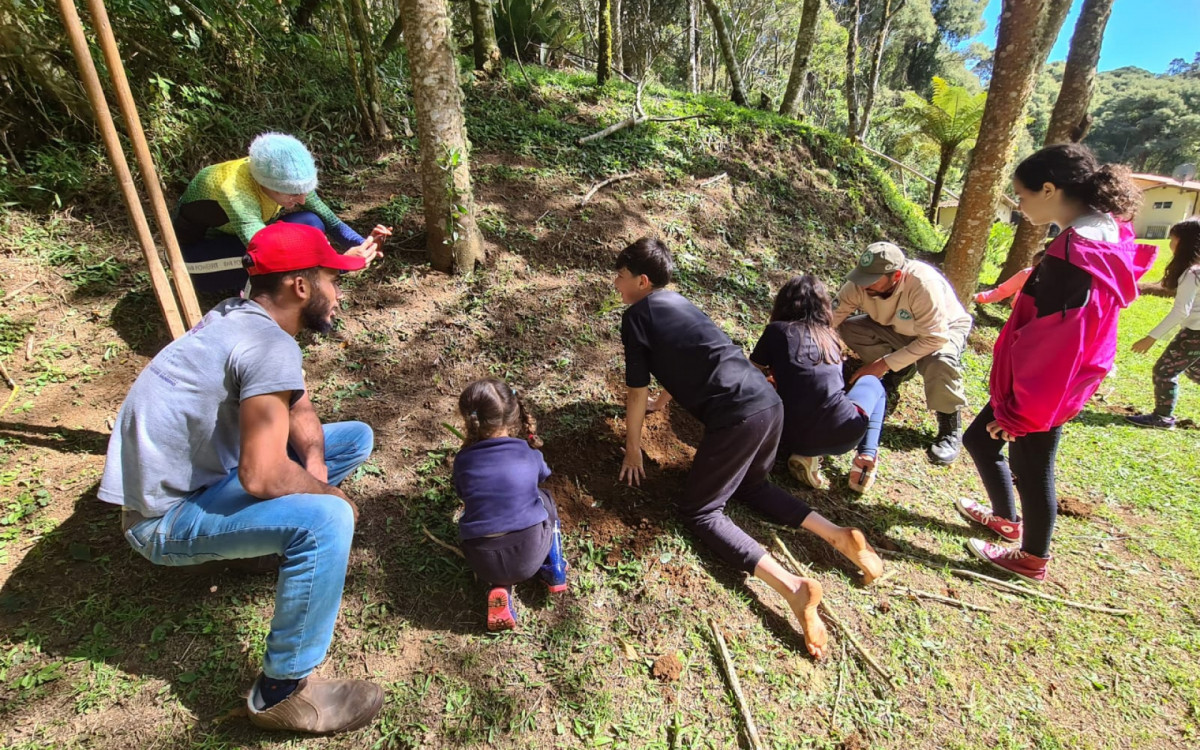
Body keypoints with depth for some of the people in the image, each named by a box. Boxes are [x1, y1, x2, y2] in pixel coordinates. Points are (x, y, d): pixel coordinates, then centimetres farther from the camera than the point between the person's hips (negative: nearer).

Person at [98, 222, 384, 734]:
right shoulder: (269, 346, -28)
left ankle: (265, 532, 15)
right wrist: (330, 496, -15)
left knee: (355, 438, 6)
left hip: (204, 471, 9)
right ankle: (283, 692, -17)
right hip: (165, 517, -9)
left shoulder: (243, 317, 2)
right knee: (325, 520, -35)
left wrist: (314, 460, -10)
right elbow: (262, 476, -33)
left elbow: (299, 411, 8)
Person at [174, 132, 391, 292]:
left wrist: (364, 245, -39)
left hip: (236, 238, 6)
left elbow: (330, 221, -18)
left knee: (312, 225, -20)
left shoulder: (286, 179, -21)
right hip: (196, 251, -6)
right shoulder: (235, 191, -40)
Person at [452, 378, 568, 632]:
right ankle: (554, 571, 26)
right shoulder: (530, 455, 1)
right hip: (530, 557, 0)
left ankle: (498, 588, 11)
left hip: (483, 563, 0)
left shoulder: (462, 461, 0)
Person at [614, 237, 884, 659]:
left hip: (737, 417, -9)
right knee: (750, 487, 29)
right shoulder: (677, 302, 24)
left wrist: (633, 450, 14)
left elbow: (638, 392, 1)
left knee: (698, 513, 4)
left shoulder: (636, 315, 1)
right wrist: (663, 400, 55)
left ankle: (794, 588, -12)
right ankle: (839, 536, 13)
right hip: (769, 403, 9)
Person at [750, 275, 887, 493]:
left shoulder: (778, 330, 6)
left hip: (792, 438, -1)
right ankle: (867, 455, 13)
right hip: (844, 433, 2)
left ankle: (804, 455, 5)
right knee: (871, 382, 33)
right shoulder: (830, 337, 17)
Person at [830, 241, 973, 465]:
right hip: (898, 329, 5)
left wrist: (886, 363, -36)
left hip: (944, 329, -5)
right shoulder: (860, 284, -27)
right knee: (849, 328, -20)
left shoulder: (923, 284, -39)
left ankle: (950, 425, -12)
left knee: (940, 362, -39)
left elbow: (934, 339, -35)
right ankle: (898, 372, 4)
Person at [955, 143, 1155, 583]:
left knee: (1031, 469, 10)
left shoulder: (1073, 255, -28)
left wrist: (1016, 412, -17)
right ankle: (1007, 519, 42)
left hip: (1043, 390, -9)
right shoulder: (1104, 234, 3)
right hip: (1054, 384, 9)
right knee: (979, 439, 22)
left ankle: (1032, 560, 32)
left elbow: (1051, 347, -26)